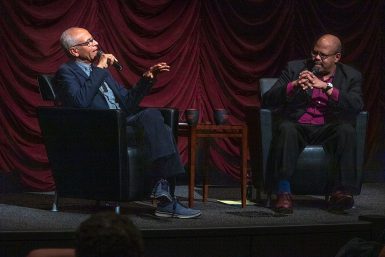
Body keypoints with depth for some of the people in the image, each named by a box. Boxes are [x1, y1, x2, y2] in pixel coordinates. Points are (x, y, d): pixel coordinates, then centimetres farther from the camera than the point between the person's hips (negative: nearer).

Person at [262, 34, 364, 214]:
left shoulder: (351, 76, 11)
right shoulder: (295, 69, 12)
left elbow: (356, 106, -9)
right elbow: (267, 101, 3)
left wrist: (326, 87, -17)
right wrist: (294, 85, -14)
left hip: (328, 129, 0)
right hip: (298, 127, 0)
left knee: (346, 129, -32)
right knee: (286, 128, -34)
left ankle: (342, 191, -35)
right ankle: (283, 193, -37)